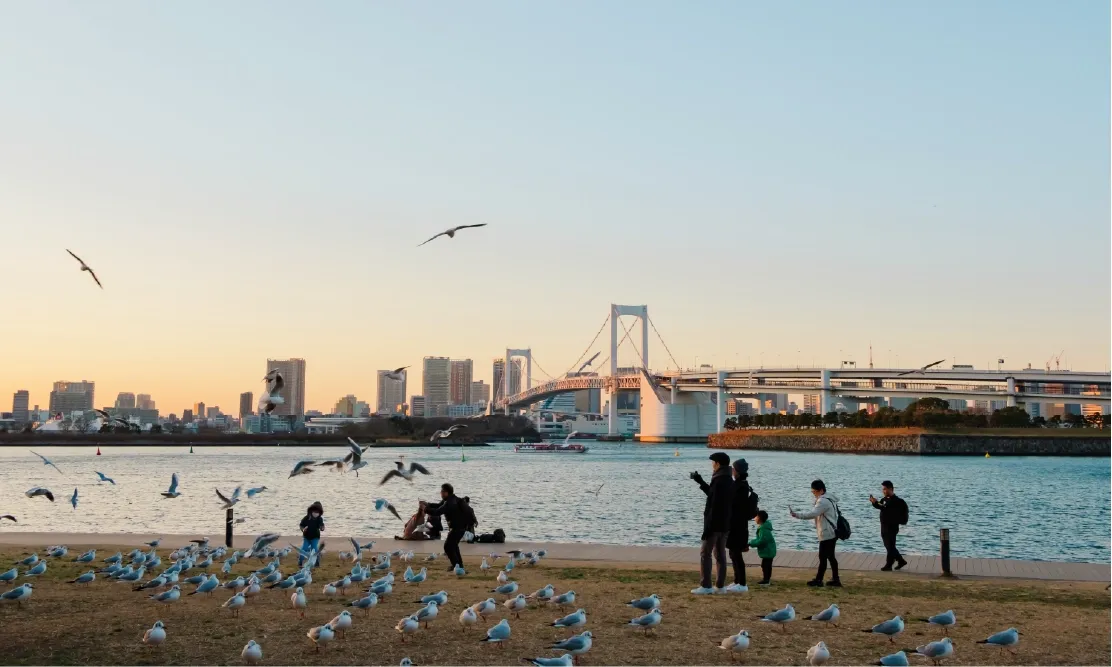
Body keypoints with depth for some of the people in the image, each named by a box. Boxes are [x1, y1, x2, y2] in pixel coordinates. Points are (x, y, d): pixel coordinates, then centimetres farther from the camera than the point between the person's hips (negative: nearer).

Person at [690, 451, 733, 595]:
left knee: (705, 553, -2)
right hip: (725, 524, 9)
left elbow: (715, 506, -22)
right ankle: (720, 586, 14)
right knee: (720, 554, 12)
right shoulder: (729, 482, 11)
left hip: (715, 524, -9)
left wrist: (707, 527, -20)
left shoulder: (719, 481, -18)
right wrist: (700, 481, 32)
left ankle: (705, 586, -3)